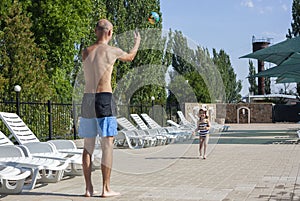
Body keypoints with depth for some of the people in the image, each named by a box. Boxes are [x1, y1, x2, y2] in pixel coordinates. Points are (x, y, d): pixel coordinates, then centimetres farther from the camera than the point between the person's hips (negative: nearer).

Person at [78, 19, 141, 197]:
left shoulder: (86, 52, 10)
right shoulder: (113, 51, -1)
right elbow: (130, 57, 20)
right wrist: (137, 41, 40)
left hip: (87, 99, 5)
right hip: (104, 98, -5)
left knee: (88, 146, 9)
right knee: (107, 144, 0)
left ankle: (88, 188, 12)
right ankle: (106, 188, 0)